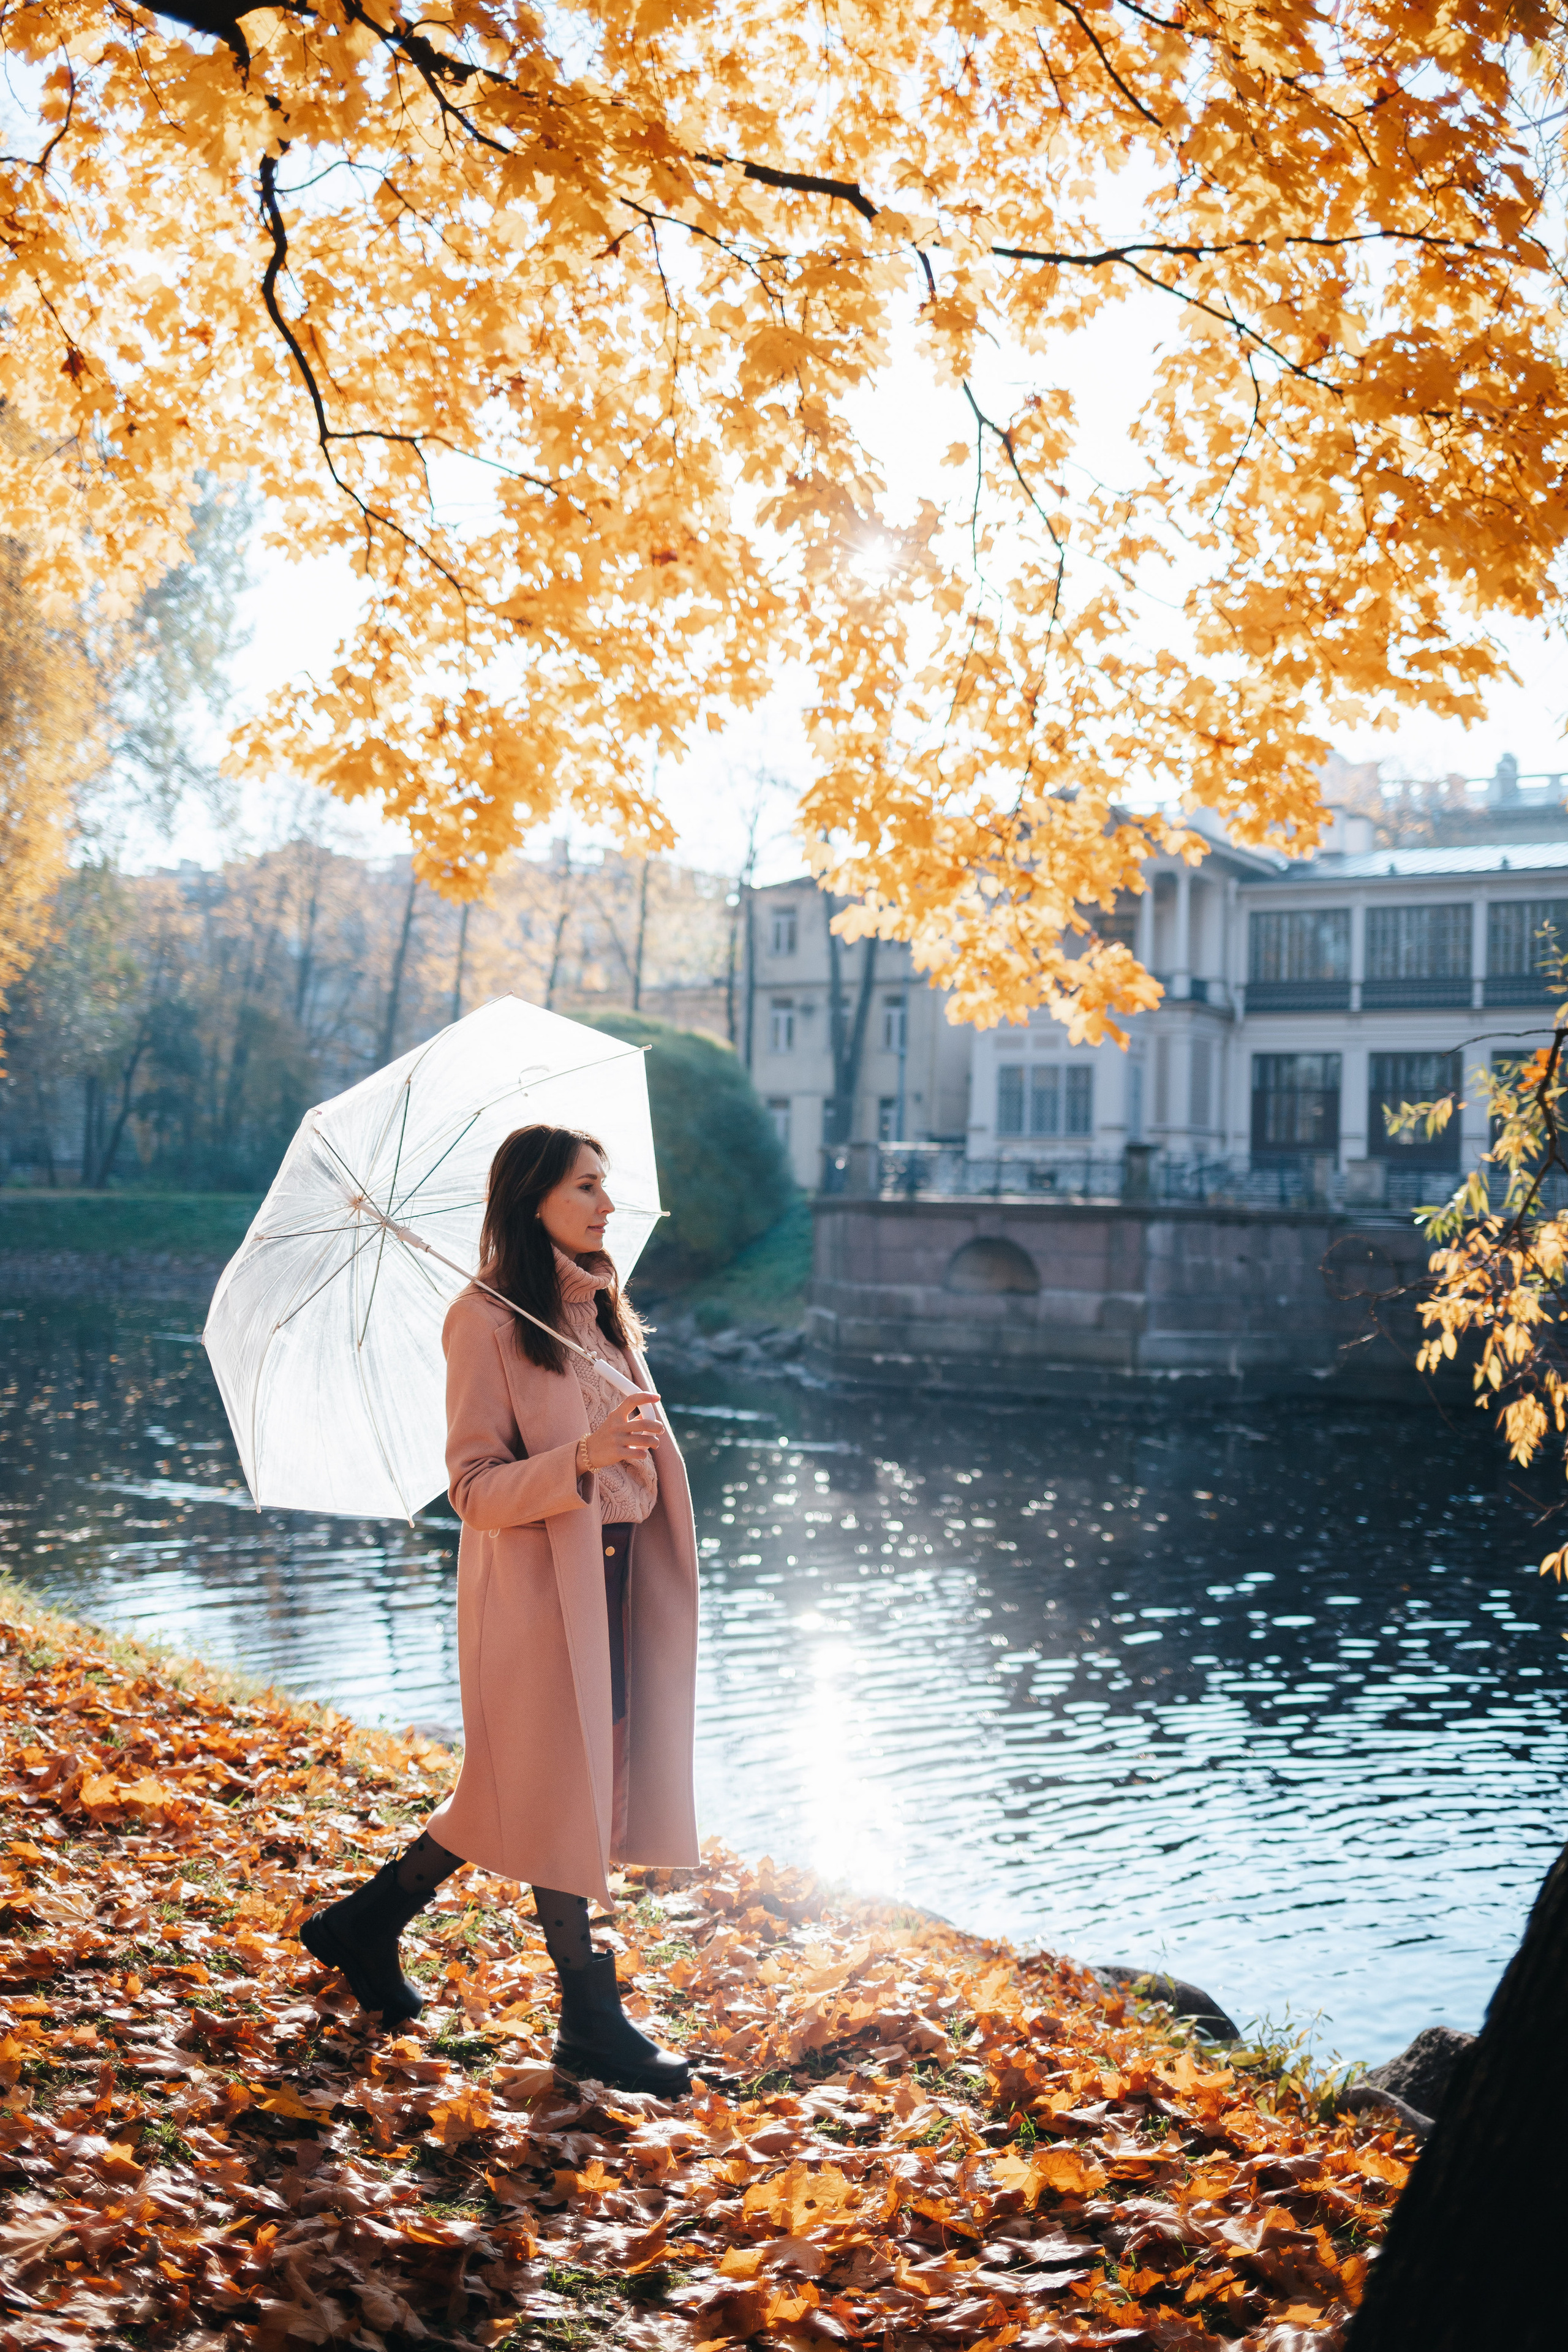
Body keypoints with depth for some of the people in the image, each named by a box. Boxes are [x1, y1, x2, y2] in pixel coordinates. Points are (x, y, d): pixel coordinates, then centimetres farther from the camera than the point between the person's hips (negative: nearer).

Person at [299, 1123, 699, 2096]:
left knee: (524, 1789, 13)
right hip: (535, 1587, -8)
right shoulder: (487, 1320, -13)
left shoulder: (602, 1310, 11)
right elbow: (479, 1492, -18)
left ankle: (367, 1925, 30)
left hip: (613, 1575, 8)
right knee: (564, 1795, 1)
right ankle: (593, 2019, 15)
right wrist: (581, 1458, -30)